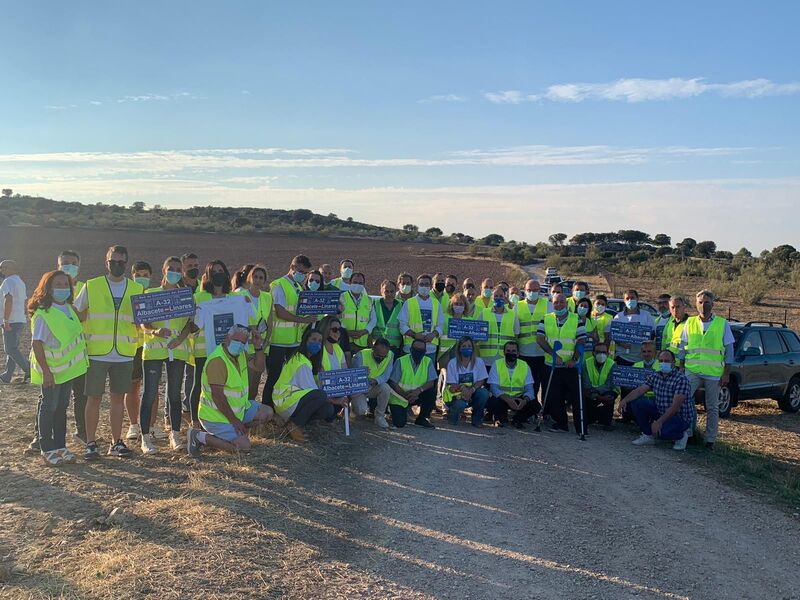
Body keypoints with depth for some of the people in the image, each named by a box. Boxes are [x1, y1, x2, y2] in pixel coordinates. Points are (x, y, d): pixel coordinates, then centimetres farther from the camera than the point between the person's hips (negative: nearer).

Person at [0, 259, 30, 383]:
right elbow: (25, 301, 25)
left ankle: (29, 370, -13)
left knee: (11, 349, -8)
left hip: (11, 322, -10)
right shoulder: (20, 282, 19)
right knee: (12, 348, 12)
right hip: (21, 320, 10)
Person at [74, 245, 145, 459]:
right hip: (96, 352, -2)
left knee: (118, 397, 9)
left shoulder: (137, 289, 8)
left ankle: (116, 442, 18)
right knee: (94, 398, 2)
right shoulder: (91, 286, 2)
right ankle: (91, 443, 13)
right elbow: (75, 313, 7)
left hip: (124, 354, 2)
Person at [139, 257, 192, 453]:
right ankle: (146, 438, 3)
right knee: (150, 393, -3)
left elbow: (190, 323, 5)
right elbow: (143, 323, -2)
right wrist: (155, 331, -24)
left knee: (175, 393, 7)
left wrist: (180, 339, -14)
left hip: (178, 350, 2)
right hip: (153, 349, -2)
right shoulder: (150, 294, 6)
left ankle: (175, 435, 15)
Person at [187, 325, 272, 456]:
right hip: (216, 416, -9)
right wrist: (234, 420, -22)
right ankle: (199, 437, -6)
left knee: (267, 413, 5)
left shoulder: (240, 354, 4)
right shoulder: (217, 360, -25)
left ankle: (232, 431, 9)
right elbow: (217, 395, -27)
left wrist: (258, 346, -10)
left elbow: (258, 367, 7)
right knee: (244, 446, -18)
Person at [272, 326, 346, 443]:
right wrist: (334, 401, -13)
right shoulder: (301, 361, -15)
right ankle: (294, 426, -17)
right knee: (320, 395, -31)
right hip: (285, 399, -9)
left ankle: (294, 421, 2)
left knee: (328, 410, -7)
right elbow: (310, 389, -18)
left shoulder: (307, 360, 17)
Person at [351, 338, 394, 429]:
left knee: (385, 388, -30)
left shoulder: (390, 355, -14)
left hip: (374, 388, 3)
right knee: (361, 410, -26)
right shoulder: (361, 356, -23)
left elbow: (386, 376, -14)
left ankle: (380, 416, -8)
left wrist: (376, 381, -36)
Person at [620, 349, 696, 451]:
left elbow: (675, 406, -27)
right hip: (661, 411, 7)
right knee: (637, 403, -7)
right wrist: (625, 400, -19)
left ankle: (681, 434, 4)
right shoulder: (655, 376, 2)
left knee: (662, 431, -34)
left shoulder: (681, 379, -21)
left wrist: (659, 422, -32)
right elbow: (640, 390, 1)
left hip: (682, 417, -7)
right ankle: (648, 436, 6)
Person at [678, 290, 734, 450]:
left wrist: (726, 374, -2)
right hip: (691, 371, 1)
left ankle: (710, 440, 14)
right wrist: (681, 369, 7)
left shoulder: (723, 324, 2)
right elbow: (682, 348, 12)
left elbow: (729, 351, 3)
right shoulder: (690, 323, 7)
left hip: (714, 374, -1)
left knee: (712, 408, 6)